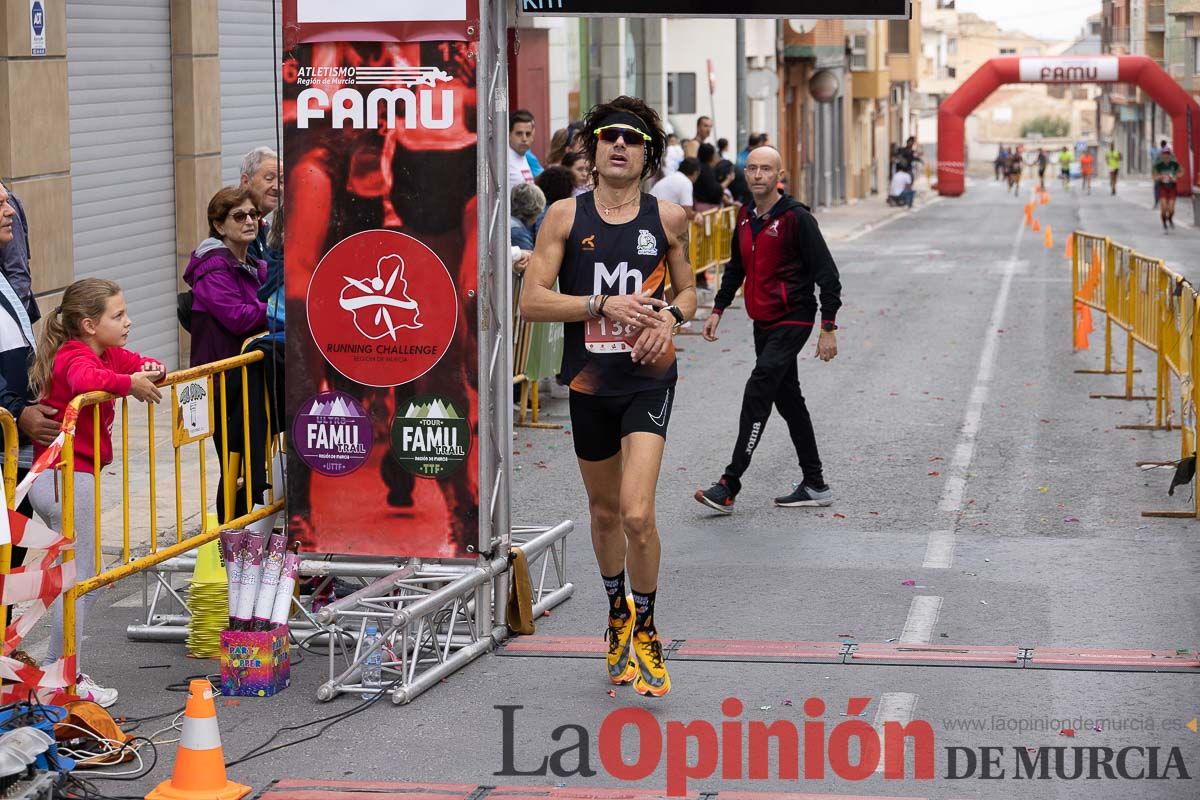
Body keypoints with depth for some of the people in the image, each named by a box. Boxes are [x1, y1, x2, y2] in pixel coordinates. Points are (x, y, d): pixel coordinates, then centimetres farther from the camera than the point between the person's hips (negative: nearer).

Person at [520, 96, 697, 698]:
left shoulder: (668, 218, 2)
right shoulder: (566, 216, -2)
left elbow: (688, 292, 16)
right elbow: (531, 300, -7)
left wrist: (670, 316, -7)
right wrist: (606, 304, -17)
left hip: (648, 378, -1)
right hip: (589, 381, 1)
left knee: (637, 513, -15)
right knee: (604, 510, 16)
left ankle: (644, 632, 4)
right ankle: (617, 614, 40)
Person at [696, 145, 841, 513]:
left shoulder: (796, 218, -14)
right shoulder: (745, 218, 9)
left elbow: (827, 273, -13)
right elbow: (736, 268, 25)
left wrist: (828, 328, -16)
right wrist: (718, 309, 18)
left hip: (792, 320, -8)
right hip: (763, 324, 8)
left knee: (758, 392, -17)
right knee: (787, 398, 12)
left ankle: (729, 486, -19)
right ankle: (815, 485, 21)